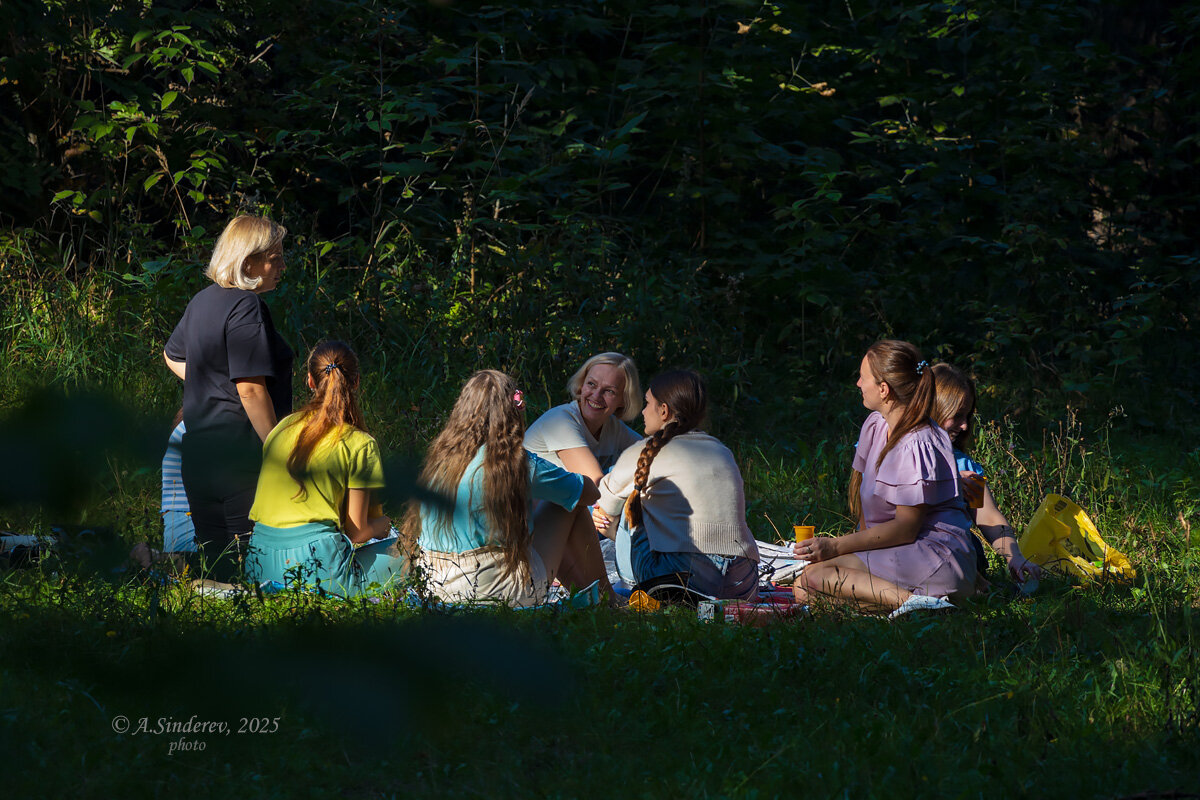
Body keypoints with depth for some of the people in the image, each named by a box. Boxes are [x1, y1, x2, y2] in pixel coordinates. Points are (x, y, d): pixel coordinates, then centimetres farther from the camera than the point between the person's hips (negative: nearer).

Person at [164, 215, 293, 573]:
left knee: (213, 557, 10)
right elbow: (251, 389, -20)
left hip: (198, 449, 9)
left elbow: (173, 356, 32)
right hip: (242, 452, -9)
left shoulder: (202, 301, 14)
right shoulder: (246, 307, -14)